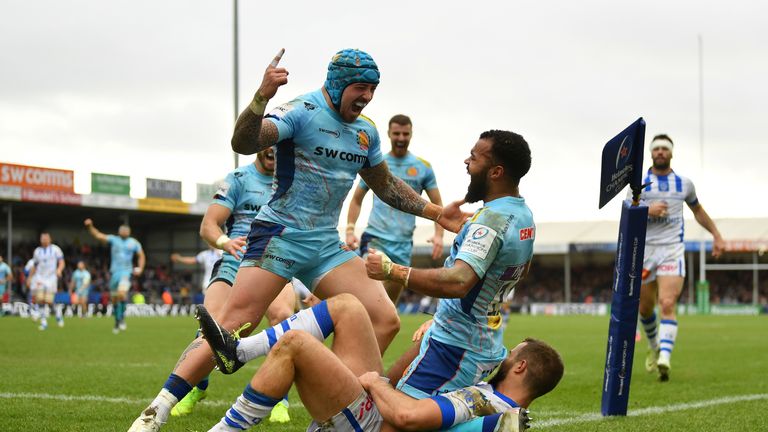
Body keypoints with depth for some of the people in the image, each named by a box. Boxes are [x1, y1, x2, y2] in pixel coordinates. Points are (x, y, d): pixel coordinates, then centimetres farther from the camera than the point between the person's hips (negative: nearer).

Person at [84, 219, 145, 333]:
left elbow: (141, 256, 16)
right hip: (114, 272, 2)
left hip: (126, 272, -2)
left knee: (121, 293, -25)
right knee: (114, 299, 6)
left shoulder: (134, 243, 6)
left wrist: (140, 268, 1)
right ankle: (117, 322, 22)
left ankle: (122, 318, -9)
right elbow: (98, 235, -6)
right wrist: (90, 227, -22)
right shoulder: (113, 240, 4)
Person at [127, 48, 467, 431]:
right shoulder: (302, 112, -11)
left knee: (385, 321, -4)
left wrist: (437, 213, 25)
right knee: (232, 326, -17)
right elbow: (243, 144, -26)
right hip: (279, 237, -7)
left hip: (326, 245, 7)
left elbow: (385, 185, 28)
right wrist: (261, 98, -43)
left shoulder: (366, 132, 12)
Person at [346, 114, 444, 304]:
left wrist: (439, 234, -8)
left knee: (390, 304, 11)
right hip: (375, 237, -2)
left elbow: (437, 204, 9)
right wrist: (350, 230, -1)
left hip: (403, 244, 2)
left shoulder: (423, 167, 7)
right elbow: (357, 199, 13)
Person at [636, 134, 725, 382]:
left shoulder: (684, 183, 9)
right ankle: (654, 347, 39)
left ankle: (664, 359, -30)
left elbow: (697, 210, 25)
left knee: (667, 305, -19)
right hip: (645, 250, 1)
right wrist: (647, 211, -21)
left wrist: (717, 235, 23)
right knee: (645, 308, 11)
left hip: (673, 250, -1)